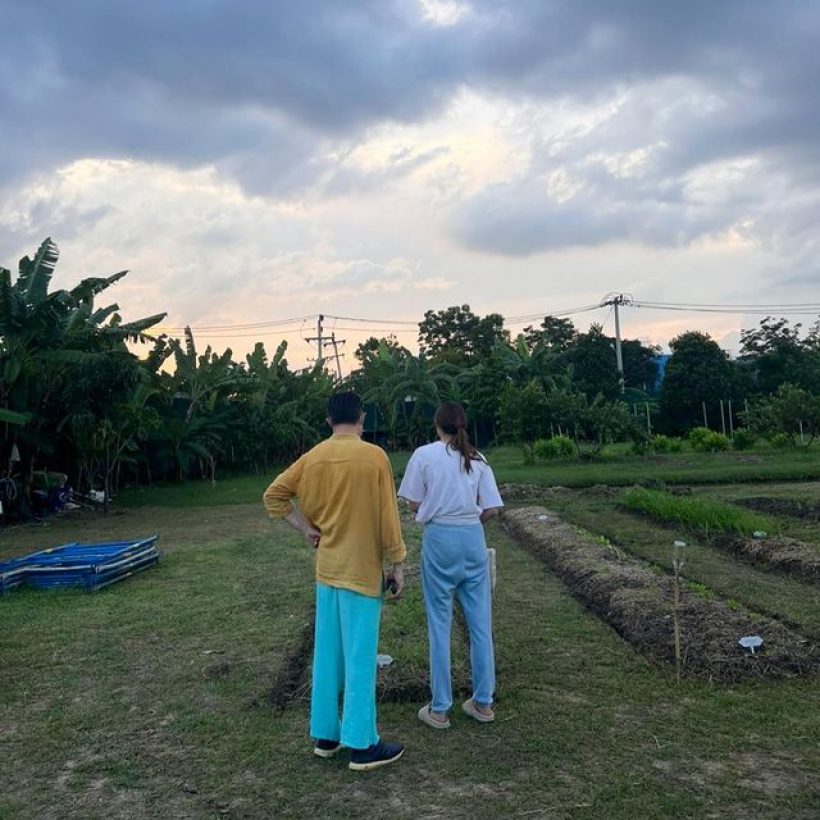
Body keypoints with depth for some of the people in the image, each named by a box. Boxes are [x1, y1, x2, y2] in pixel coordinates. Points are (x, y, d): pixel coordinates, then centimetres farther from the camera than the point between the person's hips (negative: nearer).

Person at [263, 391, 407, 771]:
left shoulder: (313, 457, 2)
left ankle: (326, 735, 26)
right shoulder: (374, 456, -13)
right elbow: (387, 518, -13)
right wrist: (398, 565, -4)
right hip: (362, 571, -6)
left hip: (326, 569, 6)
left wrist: (307, 528, 7)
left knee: (327, 655, 15)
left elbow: (273, 496, 5)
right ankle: (362, 745, 10)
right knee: (360, 658, 1)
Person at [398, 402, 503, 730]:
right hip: (473, 539, 3)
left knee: (440, 625, 6)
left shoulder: (424, 455, -2)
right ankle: (483, 703, 22)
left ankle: (439, 709, 13)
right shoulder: (477, 459, 5)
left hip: (440, 538, -3)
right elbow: (491, 509, 3)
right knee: (480, 623, 12)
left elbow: (415, 504, 2)